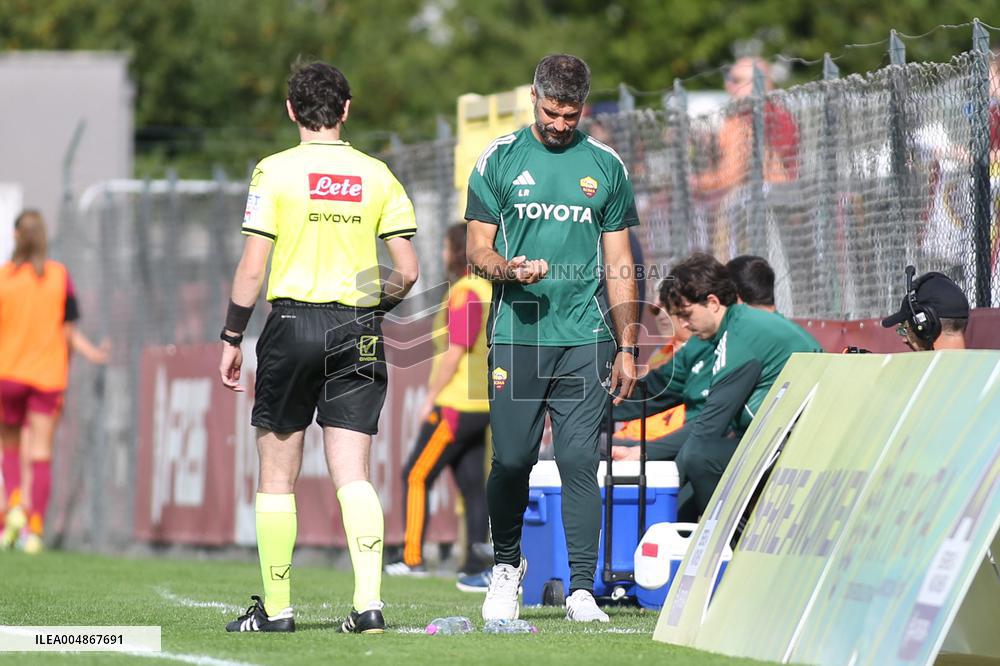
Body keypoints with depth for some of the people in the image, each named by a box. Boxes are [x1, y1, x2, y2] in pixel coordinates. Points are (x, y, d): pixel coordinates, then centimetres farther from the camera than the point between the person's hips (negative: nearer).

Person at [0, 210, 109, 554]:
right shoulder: (60, 276, -1)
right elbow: (69, 331, -2)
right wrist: (93, 354, 13)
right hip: (48, 373, 0)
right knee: (41, 452, 2)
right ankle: (34, 530, -4)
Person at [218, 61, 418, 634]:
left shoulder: (276, 171, -3)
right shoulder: (376, 175, 4)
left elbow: (252, 269, -6)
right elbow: (408, 270, 2)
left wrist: (233, 338, 3)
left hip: (293, 324, -2)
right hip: (358, 330, 2)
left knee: (277, 478, 6)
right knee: (352, 475, 2)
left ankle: (276, 607, 8)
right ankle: (369, 602, -11)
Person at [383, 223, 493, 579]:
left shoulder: (464, 293, -15)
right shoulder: (491, 290, 13)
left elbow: (454, 353, -19)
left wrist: (430, 399, -12)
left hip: (455, 405, -9)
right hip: (483, 404, 9)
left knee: (416, 476, -2)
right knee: (472, 483, 7)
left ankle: (413, 559, -4)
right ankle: (476, 560, 2)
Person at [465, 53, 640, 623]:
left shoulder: (606, 167, 10)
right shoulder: (500, 160, 7)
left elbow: (620, 265, 12)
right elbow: (477, 247, 8)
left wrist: (627, 347, 7)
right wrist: (507, 268, -16)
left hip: (585, 340, 0)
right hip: (517, 335, 0)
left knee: (580, 462, -5)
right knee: (512, 460, 0)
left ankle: (582, 589, -2)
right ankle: (507, 565, 23)